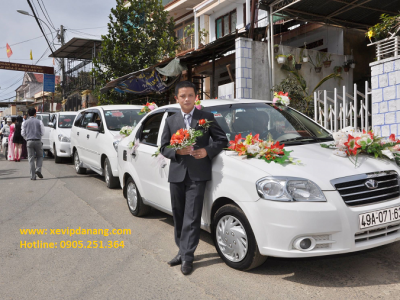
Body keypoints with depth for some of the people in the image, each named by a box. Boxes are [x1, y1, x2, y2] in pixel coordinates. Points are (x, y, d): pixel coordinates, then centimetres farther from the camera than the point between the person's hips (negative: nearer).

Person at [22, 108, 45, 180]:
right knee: (40, 156, 16)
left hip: (29, 141, 1)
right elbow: (42, 133, 0)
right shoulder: (39, 121, 0)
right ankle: (38, 169, -6)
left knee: (31, 158, 4)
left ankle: (33, 176, 2)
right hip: (38, 141, -1)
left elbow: (23, 134, 5)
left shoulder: (25, 122, 5)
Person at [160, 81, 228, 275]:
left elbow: (222, 139, 4)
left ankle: (187, 256, 3)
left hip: (197, 175, -4)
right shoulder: (171, 121, 13)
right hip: (177, 174, 4)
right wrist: (177, 151, -11)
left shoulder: (207, 117, 5)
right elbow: (164, 147, 10)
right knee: (178, 217, 12)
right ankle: (182, 251, 27)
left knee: (191, 218, -5)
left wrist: (207, 151, -13)